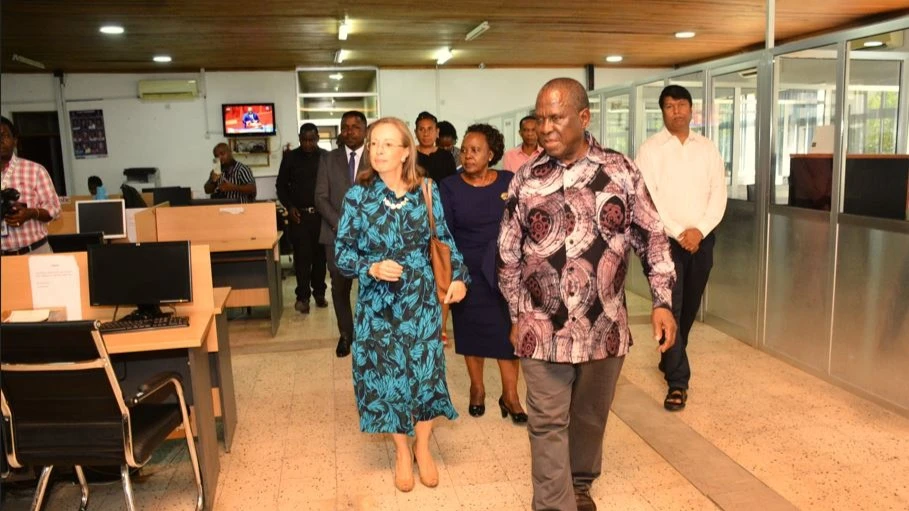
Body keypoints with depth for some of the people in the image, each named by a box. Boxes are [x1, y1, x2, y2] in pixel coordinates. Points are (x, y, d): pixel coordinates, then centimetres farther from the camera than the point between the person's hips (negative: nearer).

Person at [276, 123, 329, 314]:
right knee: (302, 256, -2)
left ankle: (319, 292, 19)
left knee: (320, 255, 7)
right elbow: (281, 185, 9)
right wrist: (289, 206, -4)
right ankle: (303, 296, 5)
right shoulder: (290, 157, 3)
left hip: (321, 214, 0)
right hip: (299, 214, 0)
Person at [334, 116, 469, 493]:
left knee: (425, 370, 6)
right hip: (378, 301, 0)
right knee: (386, 374, 7)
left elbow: (445, 240, 8)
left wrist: (459, 276, -1)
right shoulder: (357, 196, -6)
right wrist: (372, 268, -21)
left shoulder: (426, 191, -3)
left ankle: (423, 448, 28)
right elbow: (342, 251, -5)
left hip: (421, 299, 1)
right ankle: (402, 452, 28)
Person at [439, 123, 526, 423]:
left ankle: (510, 395, 15)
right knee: (472, 331, 11)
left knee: (508, 332, 2)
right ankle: (477, 389, 29)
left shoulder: (510, 182, -1)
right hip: (468, 272, 0)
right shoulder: (449, 187, -4)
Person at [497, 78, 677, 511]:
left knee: (590, 416, 18)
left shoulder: (621, 171, -2)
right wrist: (517, 316, 7)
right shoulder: (525, 179, 0)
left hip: (605, 324, 1)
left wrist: (662, 301, -3)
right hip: (543, 326, 0)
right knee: (548, 423, 4)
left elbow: (651, 237, 3)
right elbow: (508, 254, 6)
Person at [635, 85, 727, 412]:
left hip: (702, 239, 4)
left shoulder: (708, 148, 9)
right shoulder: (651, 149, -3)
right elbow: (648, 198, -11)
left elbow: (718, 194, 4)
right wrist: (679, 233, -15)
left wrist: (699, 230, -11)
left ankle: (669, 360, 36)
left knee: (690, 307, 14)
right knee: (670, 308, -7)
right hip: (666, 239, -4)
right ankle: (678, 382, -2)